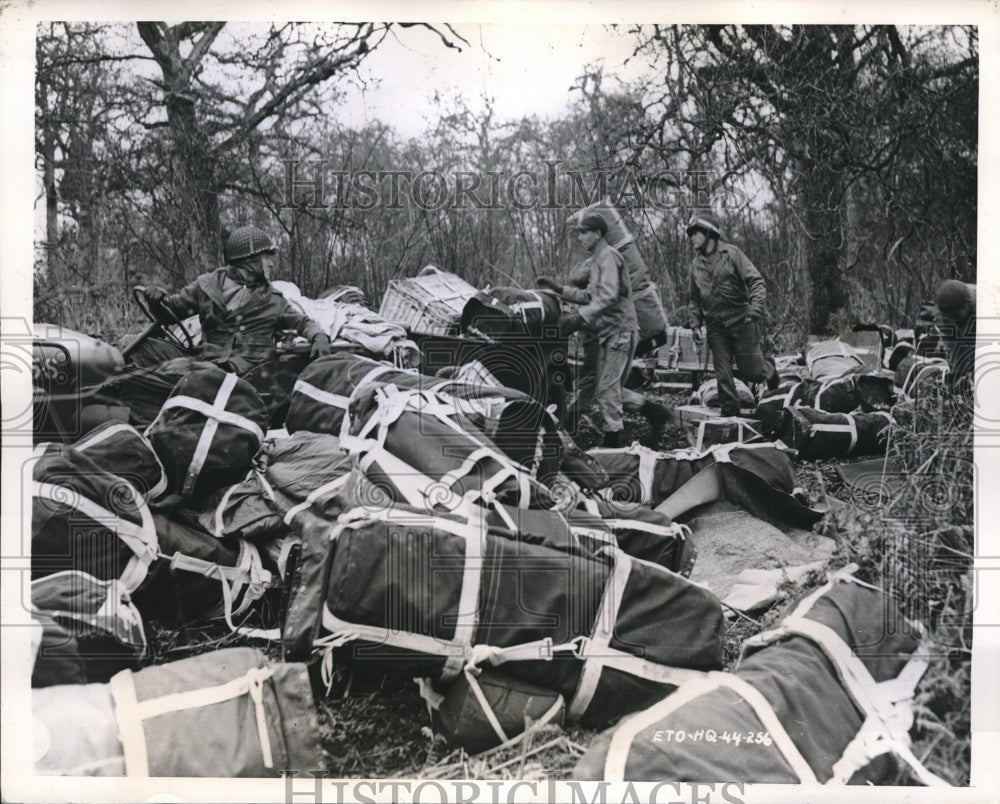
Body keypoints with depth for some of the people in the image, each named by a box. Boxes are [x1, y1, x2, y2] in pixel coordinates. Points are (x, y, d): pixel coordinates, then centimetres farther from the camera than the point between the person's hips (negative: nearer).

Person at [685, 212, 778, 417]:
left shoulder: (731, 253, -5)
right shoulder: (696, 263, 10)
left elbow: (756, 281, -11)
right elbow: (695, 298, 22)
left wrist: (756, 307, -25)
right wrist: (696, 322, 10)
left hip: (741, 321, -4)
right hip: (715, 327, 4)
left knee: (752, 372, 0)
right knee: (723, 375, 0)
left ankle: (768, 368, 33)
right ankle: (729, 412, 9)